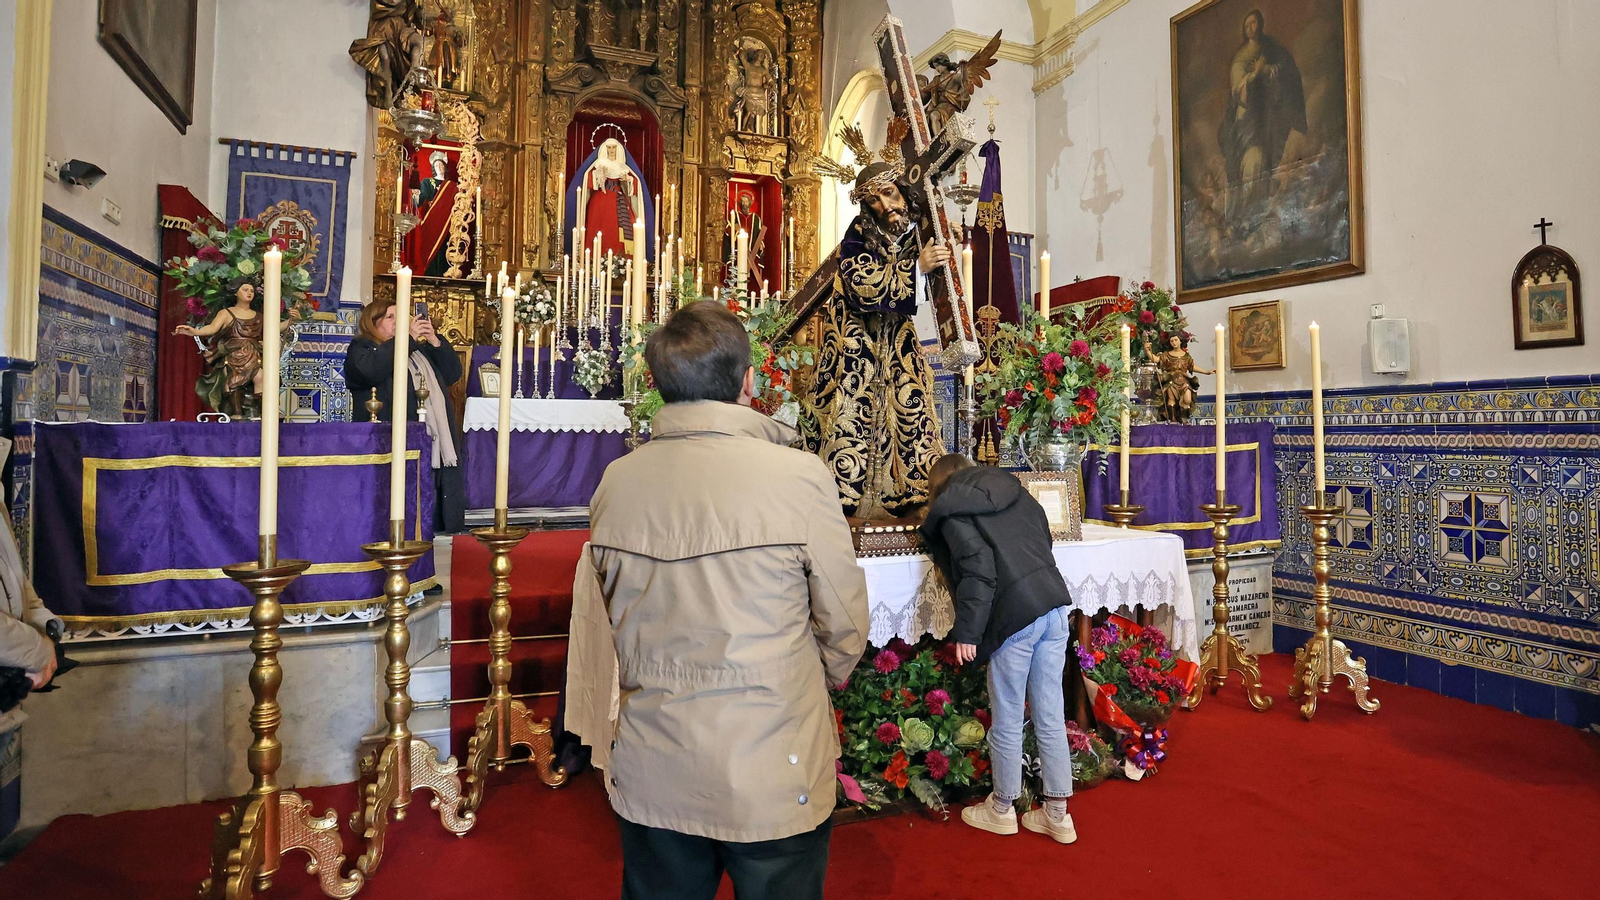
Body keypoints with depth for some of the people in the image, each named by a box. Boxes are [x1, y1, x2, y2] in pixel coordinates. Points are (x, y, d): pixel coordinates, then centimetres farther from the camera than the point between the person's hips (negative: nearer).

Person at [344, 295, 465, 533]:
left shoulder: (420, 350, 27)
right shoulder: (361, 349, 8)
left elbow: (453, 373, 18)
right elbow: (372, 369, -16)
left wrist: (435, 341, 5)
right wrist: (408, 338, -9)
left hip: (436, 446, 6)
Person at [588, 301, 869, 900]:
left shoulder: (615, 481, -7)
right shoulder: (799, 475, -19)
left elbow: (618, 611, 7)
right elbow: (845, 625, -9)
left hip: (649, 776, 4)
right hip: (771, 781, -3)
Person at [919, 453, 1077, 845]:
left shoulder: (951, 511, -3)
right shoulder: (1014, 490, 17)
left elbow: (978, 571, -14)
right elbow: (1044, 541, 20)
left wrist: (966, 632, -9)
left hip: (1014, 617, -7)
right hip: (1055, 606, 7)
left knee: (1007, 721, 11)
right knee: (1051, 717, 15)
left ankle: (1002, 808, 30)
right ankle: (1057, 814, 27)